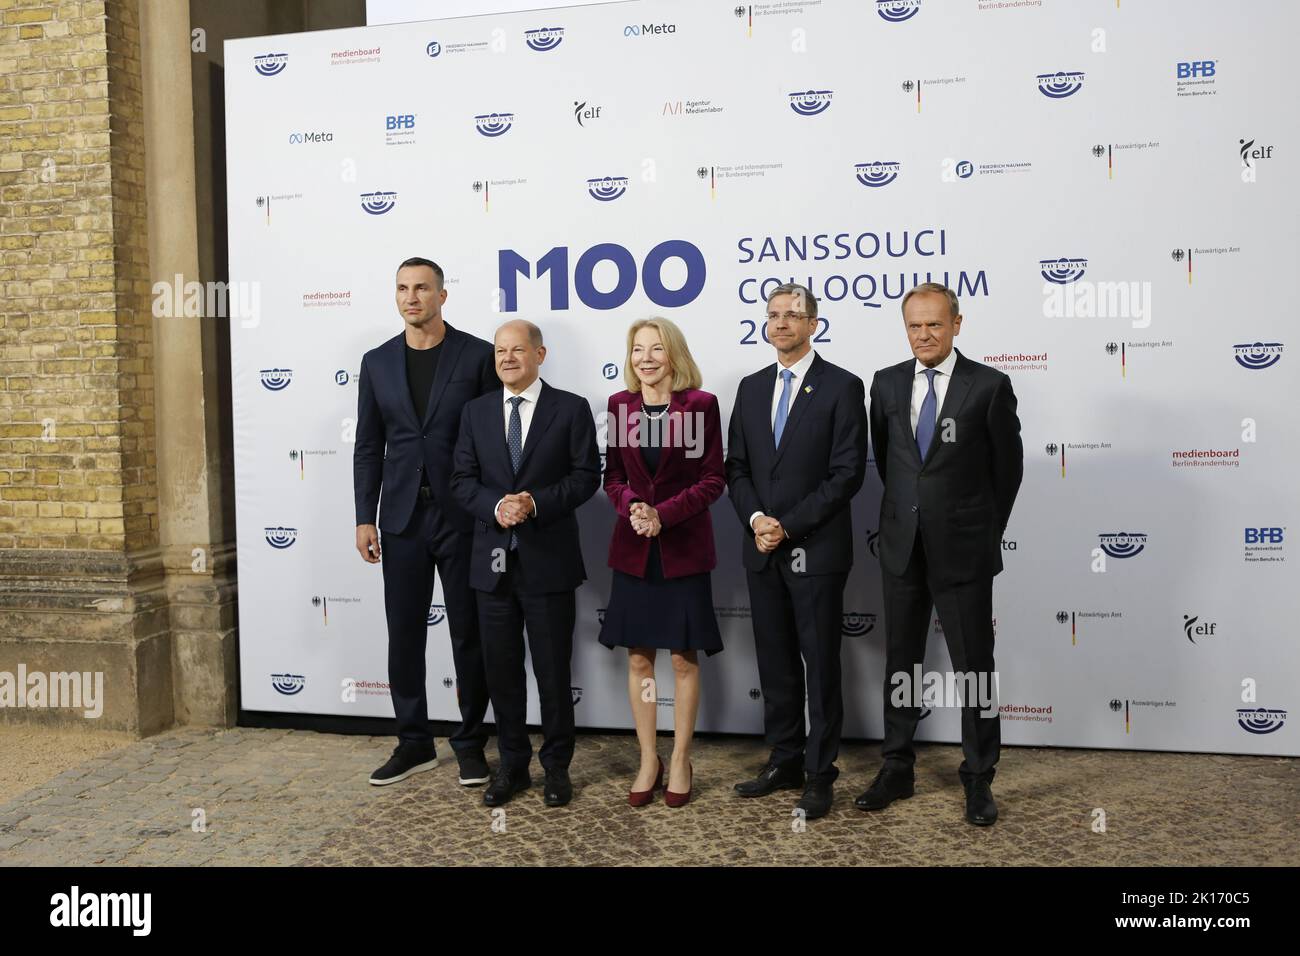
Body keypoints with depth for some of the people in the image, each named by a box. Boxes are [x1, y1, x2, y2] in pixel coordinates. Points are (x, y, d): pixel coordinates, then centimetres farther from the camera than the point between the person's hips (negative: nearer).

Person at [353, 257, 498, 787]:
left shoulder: (478, 355, -2)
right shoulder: (378, 361, 8)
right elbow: (368, 446, 9)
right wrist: (365, 517, 3)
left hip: (463, 517, -3)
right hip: (403, 518, 3)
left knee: (469, 634, 6)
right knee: (404, 634, 9)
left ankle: (470, 742, 22)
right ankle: (414, 743, 24)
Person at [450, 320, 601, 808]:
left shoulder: (571, 408, -1)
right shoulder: (476, 412, 9)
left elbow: (586, 475, -6)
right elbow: (462, 480, 5)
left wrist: (535, 503, -18)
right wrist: (496, 506, -15)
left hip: (548, 561, -3)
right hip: (493, 561, 3)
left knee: (553, 670, 6)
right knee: (501, 669, 11)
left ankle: (556, 765, 23)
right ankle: (512, 763, 26)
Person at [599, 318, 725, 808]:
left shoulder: (701, 404, -5)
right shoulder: (620, 405, 4)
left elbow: (713, 479, -5)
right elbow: (612, 476, 8)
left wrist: (664, 513, -16)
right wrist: (631, 506, -12)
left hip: (684, 547, -3)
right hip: (633, 548, 3)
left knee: (684, 658, 7)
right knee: (638, 658, 8)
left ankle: (680, 760, 21)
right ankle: (648, 759, 22)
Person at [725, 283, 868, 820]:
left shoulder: (842, 387, -5)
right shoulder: (751, 389, 12)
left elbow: (848, 472, -11)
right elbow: (736, 467, 10)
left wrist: (788, 525, -14)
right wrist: (755, 519, -7)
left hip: (816, 550, -5)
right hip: (762, 550, 5)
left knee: (820, 665, 3)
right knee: (775, 662, 12)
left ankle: (820, 774, 14)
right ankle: (785, 762, 25)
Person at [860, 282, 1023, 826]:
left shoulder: (989, 386, -7)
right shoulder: (887, 383, 4)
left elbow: (1008, 466, 1)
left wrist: (987, 531, 7)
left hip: (963, 550, -3)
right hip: (902, 546, 4)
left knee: (974, 665, 5)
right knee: (900, 660, 12)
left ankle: (979, 780, 20)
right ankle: (896, 770, 25)